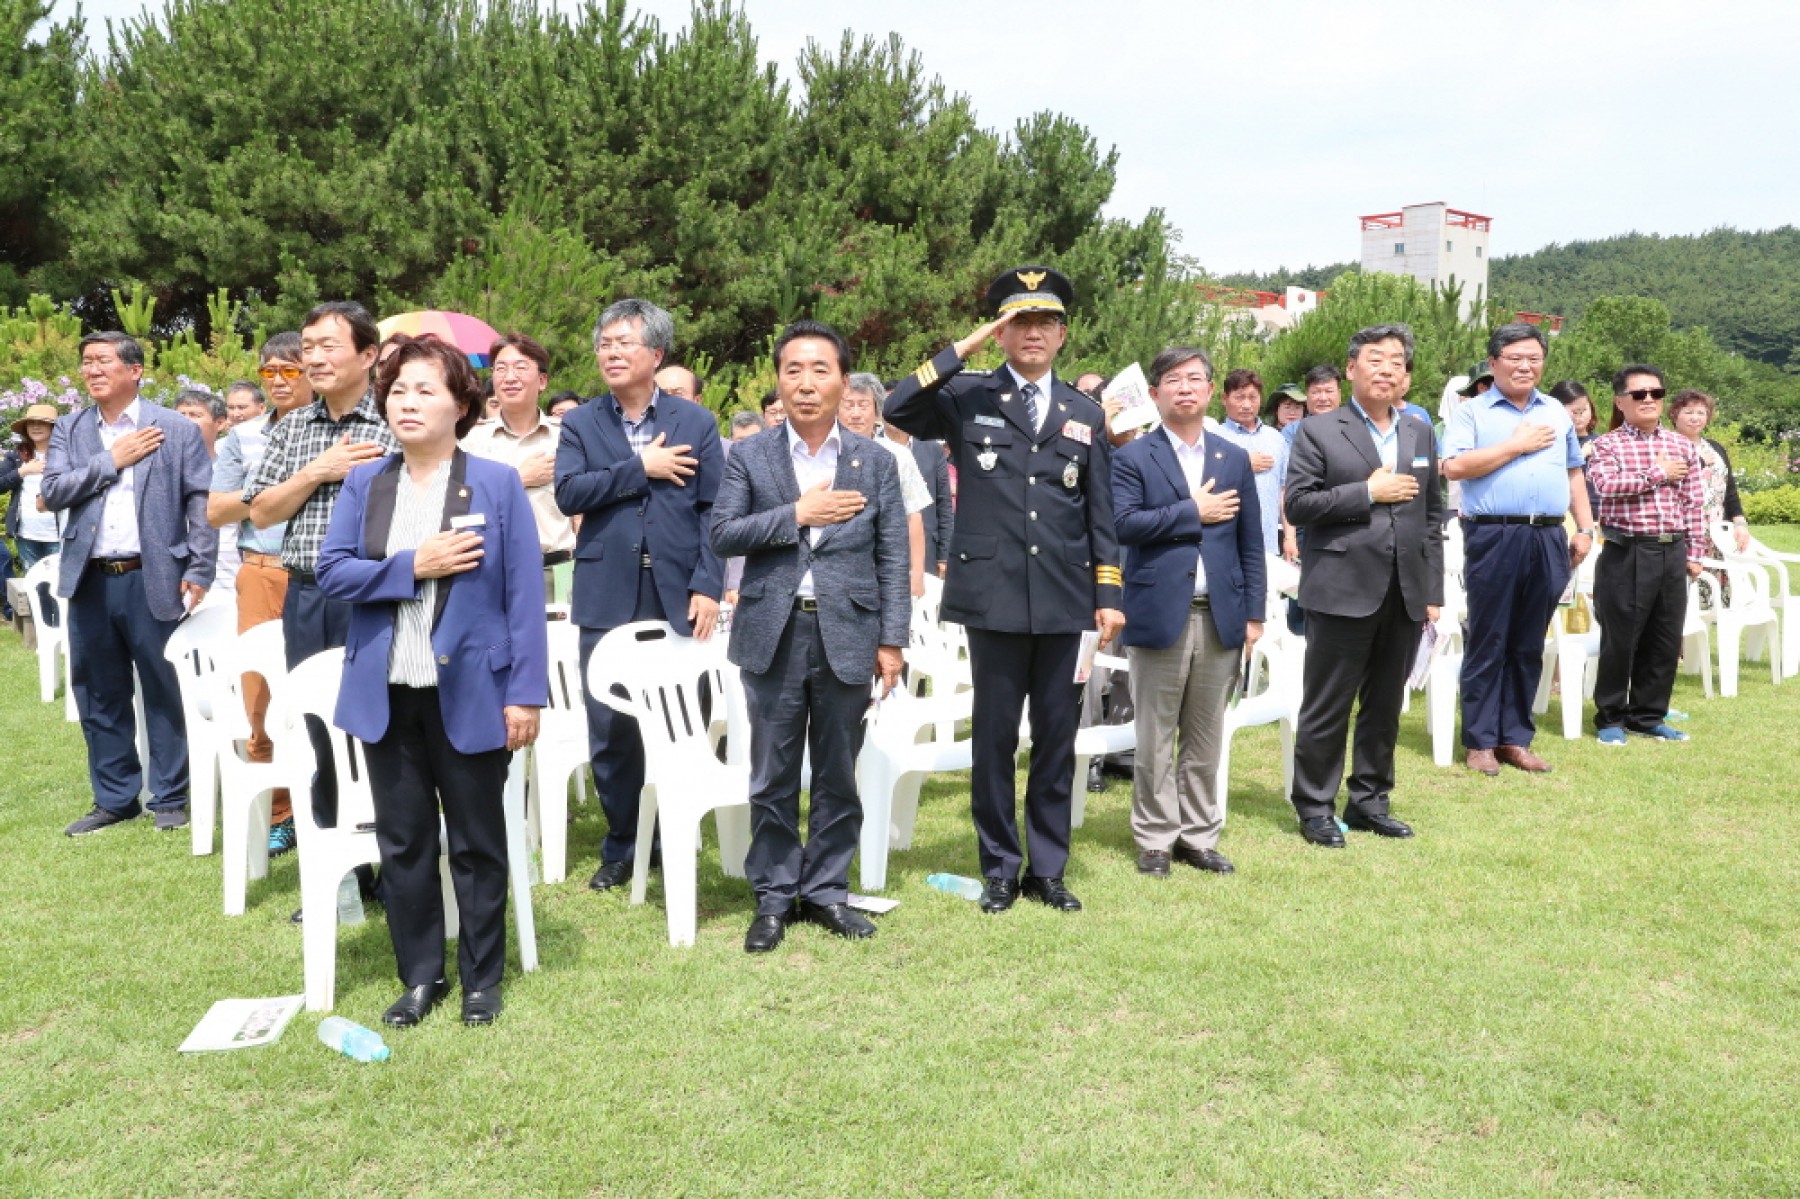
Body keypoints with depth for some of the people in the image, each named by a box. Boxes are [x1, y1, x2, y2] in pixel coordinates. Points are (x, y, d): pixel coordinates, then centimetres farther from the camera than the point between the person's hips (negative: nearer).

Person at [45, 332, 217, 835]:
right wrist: (112, 460, -9)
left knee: (163, 692, 4)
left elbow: (203, 503, -3)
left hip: (153, 580, -4)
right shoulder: (69, 429, 10)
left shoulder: (177, 429, 0)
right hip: (91, 582, 4)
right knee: (99, 695, 11)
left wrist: (199, 574, -9)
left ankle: (170, 798, 16)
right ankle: (114, 798, 24)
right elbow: (53, 491, -1)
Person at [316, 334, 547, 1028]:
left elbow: (525, 593, -7)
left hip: (470, 692, -3)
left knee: (477, 841, 8)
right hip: (387, 693, 3)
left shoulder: (498, 484, -4)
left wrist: (526, 691, -12)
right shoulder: (364, 484, 6)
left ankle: (481, 980, 23)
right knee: (402, 841, 12)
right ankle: (420, 976, 27)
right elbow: (332, 573, -3)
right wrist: (413, 566, -16)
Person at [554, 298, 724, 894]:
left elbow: (712, 509, 1)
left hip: (678, 596, -1)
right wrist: (641, 468, -12)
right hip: (607, 597, 1)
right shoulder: (581, 423, 8)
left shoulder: (696, 421, 5)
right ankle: (621, 845, 21)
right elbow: (568, 493, -7)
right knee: (610, 730, 6)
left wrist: (707, 586, -8)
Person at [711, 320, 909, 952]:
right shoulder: (749, 456, 3)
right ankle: (775, 896, 21)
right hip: (774, 635, 0)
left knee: (838, 775, 10)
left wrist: (892, 640, -2)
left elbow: (893, 557, 3)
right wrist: (796, 514, -14)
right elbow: (721, 534, -5)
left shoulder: (876, 461, 4)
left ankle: (826, 890, 25)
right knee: (773, 778, 8)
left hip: (847, 634, 1)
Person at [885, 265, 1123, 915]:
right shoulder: (969, 397, 3)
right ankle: (1000, 867, 19)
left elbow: (1100, 514, 11)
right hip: (994, 596, -2)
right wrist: (964, 347, -13)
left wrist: (1109, 595, 5)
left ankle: (1049, 868, 21)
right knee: (994, 738, 6)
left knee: (1057, 738, 9)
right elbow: (897, 409, -16)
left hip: (1065, 599, 3)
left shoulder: (1085, 413, 12)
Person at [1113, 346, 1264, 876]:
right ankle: (1155, 838, 15)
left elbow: (1250, 542, 11)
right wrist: (1193, 512, -11)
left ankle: (1199, 835, 21)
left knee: (1206, 736, 10)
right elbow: (1124, 524, -14)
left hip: (1220, 615, 3)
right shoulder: (1133, 458, 1)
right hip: (1159, 614, -3)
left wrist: (1253, 613, 6)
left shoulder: (1235, 459, 12)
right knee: (1155, 738, 4)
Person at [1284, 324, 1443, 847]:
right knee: (1327, 707, 2)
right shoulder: (1318, 431, -2)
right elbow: (1297, 505, -9)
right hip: (1343, 592, -5)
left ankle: (1370, 800, 26)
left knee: (1385, 706, 13)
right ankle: (1315, 807, 13)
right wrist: (1368, 493, -14)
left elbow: (1432, 514, 14)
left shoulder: (1420, 432, 13)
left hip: (1405, 595, 5)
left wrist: (1433, 590, 10)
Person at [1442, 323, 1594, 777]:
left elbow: (1574, 473, 22)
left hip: (1548, 540, 5)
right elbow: (1455, 467, -13)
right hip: (1493, 538, -5)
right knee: (1487, 642, 0)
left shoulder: (1556, 412, 18)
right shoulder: (1472, 412, 1)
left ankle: (1516, 738, 17)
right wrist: (1516, 445, -9)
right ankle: (1480, 740, 8)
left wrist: (1585, 529, 13)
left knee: (1528, 645, 9)